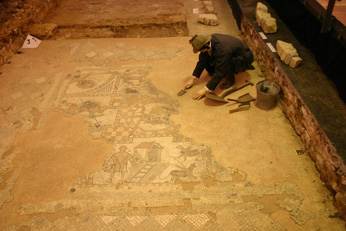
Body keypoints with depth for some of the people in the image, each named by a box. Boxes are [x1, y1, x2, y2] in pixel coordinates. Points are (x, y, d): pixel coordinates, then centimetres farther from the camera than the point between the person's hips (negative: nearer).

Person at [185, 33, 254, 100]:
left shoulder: (222, 50, -39)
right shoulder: (208, 42, -18)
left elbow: (219, 72, -36)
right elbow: (202, 60, -9)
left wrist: (206, 90, -34)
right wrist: (193, 78, -9)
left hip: (244, 59, -7)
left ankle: (230, 80, -8)